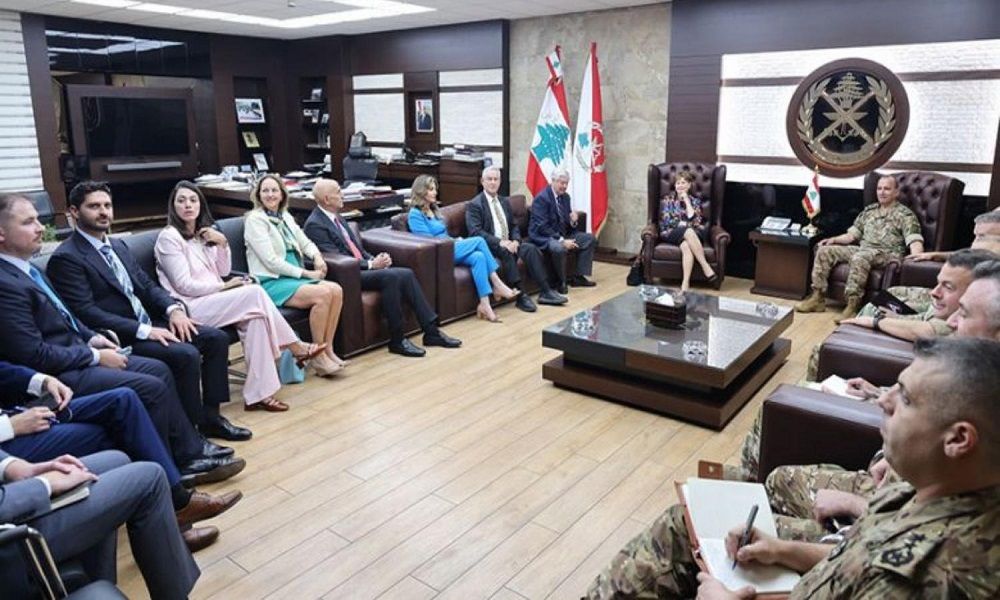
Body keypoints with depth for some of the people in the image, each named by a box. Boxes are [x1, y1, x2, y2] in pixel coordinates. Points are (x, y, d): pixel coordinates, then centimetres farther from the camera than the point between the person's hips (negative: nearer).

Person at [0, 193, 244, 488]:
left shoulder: (26, 269, 10)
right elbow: (34, 355, -23)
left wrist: (91, 338, 6)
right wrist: (96, 356, -14)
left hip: (73, 353, 10)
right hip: (57, 375, -10)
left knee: (159, 370, 5)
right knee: (151, 388, -16)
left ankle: (190, 452, 11)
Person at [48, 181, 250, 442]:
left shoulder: (118, 245, 16)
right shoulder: (66, 258, -10)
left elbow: (147, 285, 17)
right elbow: (87, 313, -18)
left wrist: (174, 308, -4)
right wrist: (144, 331, -23)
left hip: (147, 324, 8)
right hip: (118, 338, -8)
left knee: (216, 338, -3)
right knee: (186, 354, -28)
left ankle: (210, 416, 4)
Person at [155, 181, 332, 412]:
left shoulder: (202, 233, 16)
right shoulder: (169, 237, -7)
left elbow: (224, 270, 15)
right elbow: (184, 286, -14)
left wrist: (222, 243, -1)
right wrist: (223, 287, -11)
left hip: (212, 298, 8)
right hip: (190, 307, -8)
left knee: (255, 319, -23)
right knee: (255, 293, -24)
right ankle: (296, 348, -14)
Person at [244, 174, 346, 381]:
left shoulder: (285, 217, 16)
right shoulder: (255, 220, -6)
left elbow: (305, 242, 23)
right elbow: (271, 261, -14)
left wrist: (317, 256, -1)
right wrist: (306, 273, -15)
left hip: (295, 277, 7)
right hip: (271, 283, -7)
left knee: (336, 290, -19)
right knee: (323, 294, -28)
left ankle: (328, 349, -11)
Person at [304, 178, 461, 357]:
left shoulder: (336, 218, 17)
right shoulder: (315, 225, -11)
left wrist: (374, 259, 1)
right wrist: (371, 264, -15)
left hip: (360, 267, 9)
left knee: (406, 274, -11)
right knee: (391, 277, -29)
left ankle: (431, 331, -9)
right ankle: (397, 340, -20)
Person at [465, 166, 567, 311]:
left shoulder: (505, 201, 18)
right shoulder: (474, 205, -4)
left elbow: (514, 226, 17)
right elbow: (475, 232, -15)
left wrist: (515, 241, -7)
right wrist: (500, 242, -25)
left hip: (508, 243, 6)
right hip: (489, 247, -6)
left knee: (530, 248, -20)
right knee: (505, 252, -36)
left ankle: (546, 292, -22)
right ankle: (521, 296, -35)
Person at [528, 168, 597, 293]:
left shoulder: (565, 196, 9)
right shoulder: (541, 198, -16)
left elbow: (567, 224, 15)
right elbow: (542, 227, -23)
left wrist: (573, 221, -11)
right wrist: (562, 240, -29)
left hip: (563, 234, 9)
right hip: (543, 237, -9)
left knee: (590, 239, 1)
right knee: (559, 248, -39)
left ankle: (579, 276, 3)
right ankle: (561, 282, -15)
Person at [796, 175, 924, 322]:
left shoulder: (905, 215, 3)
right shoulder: (869, 210, 21)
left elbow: (914, 240, -10)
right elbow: (852, 234, 21)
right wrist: (834, 239, 2)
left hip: (887, 254, -6)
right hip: (862, 249, 6)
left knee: (859, 258, -40)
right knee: (824, 250, -12)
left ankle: (853, 306, -39)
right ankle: (817, 297, -15)